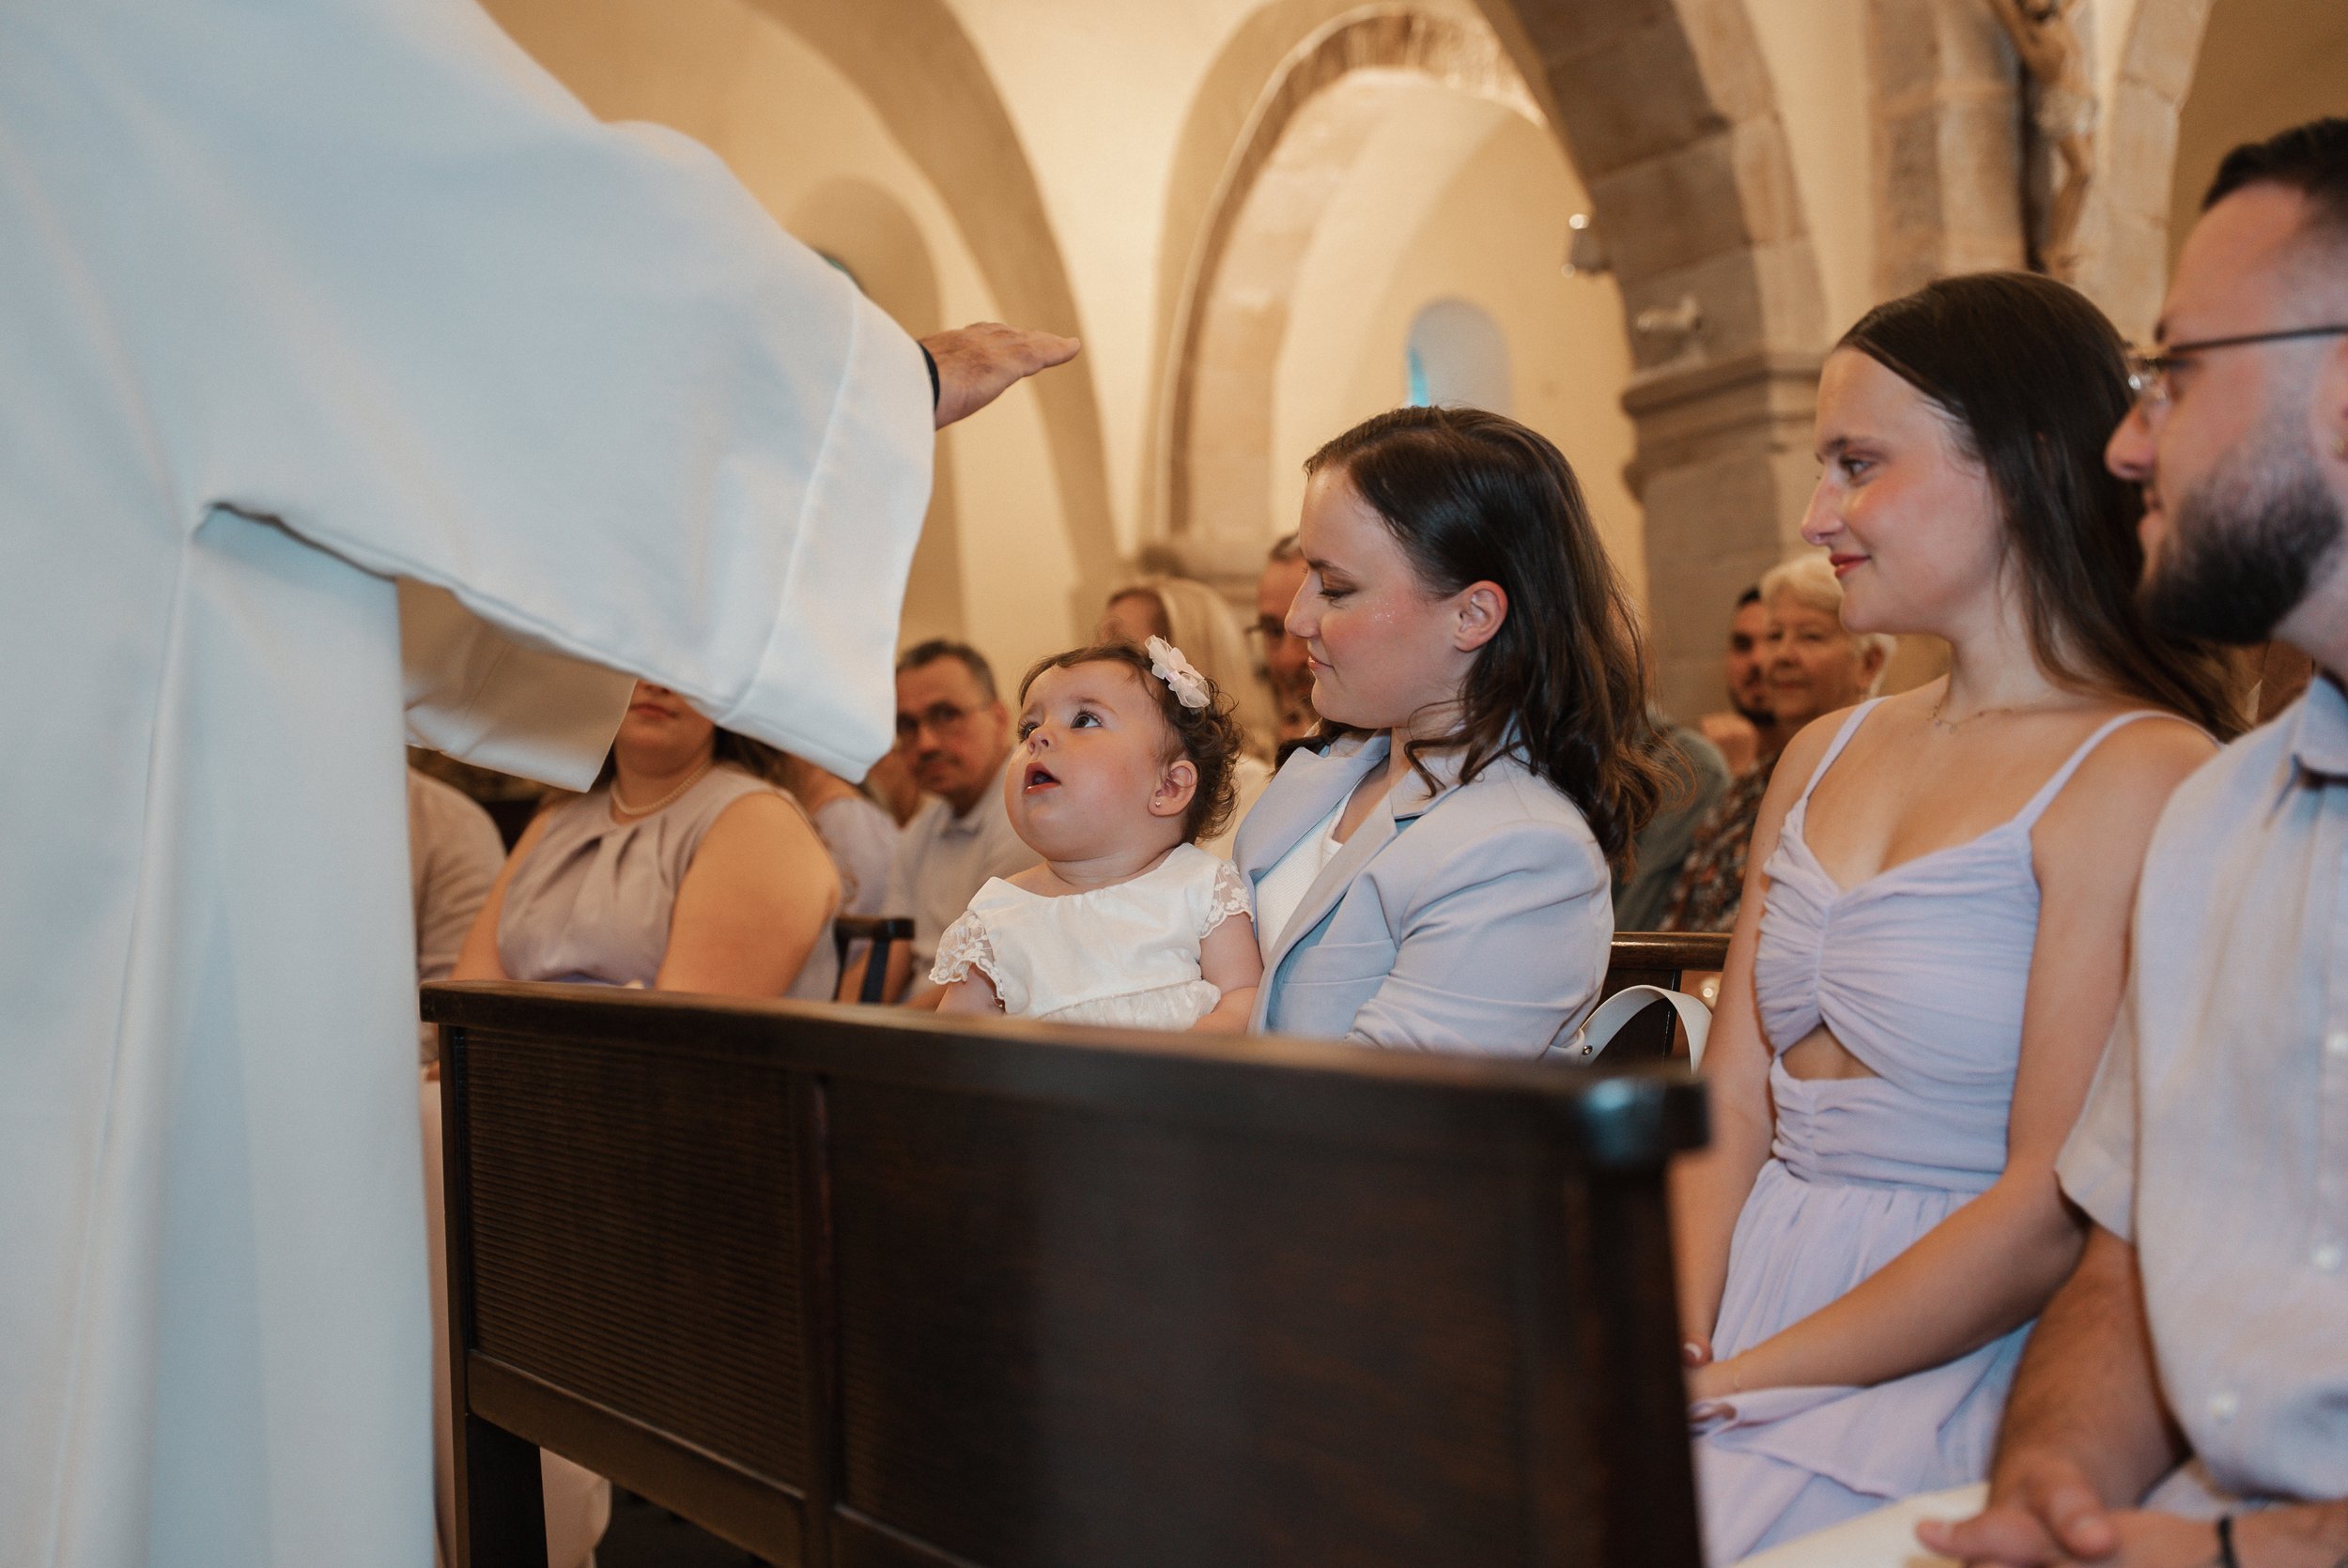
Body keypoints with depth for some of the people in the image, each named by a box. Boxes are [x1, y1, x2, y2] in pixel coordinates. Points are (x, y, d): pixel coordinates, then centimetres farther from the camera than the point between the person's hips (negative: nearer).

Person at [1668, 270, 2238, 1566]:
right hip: (1749, 1303, 6)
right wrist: (1669, 1347, -6)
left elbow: (2056, 1214, -15)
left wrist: (1728, 1387, -14)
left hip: (1952, 1360, -6)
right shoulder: (1824, 756, 13)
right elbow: (1728, 1105, 10)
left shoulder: (2141, 778, -10)